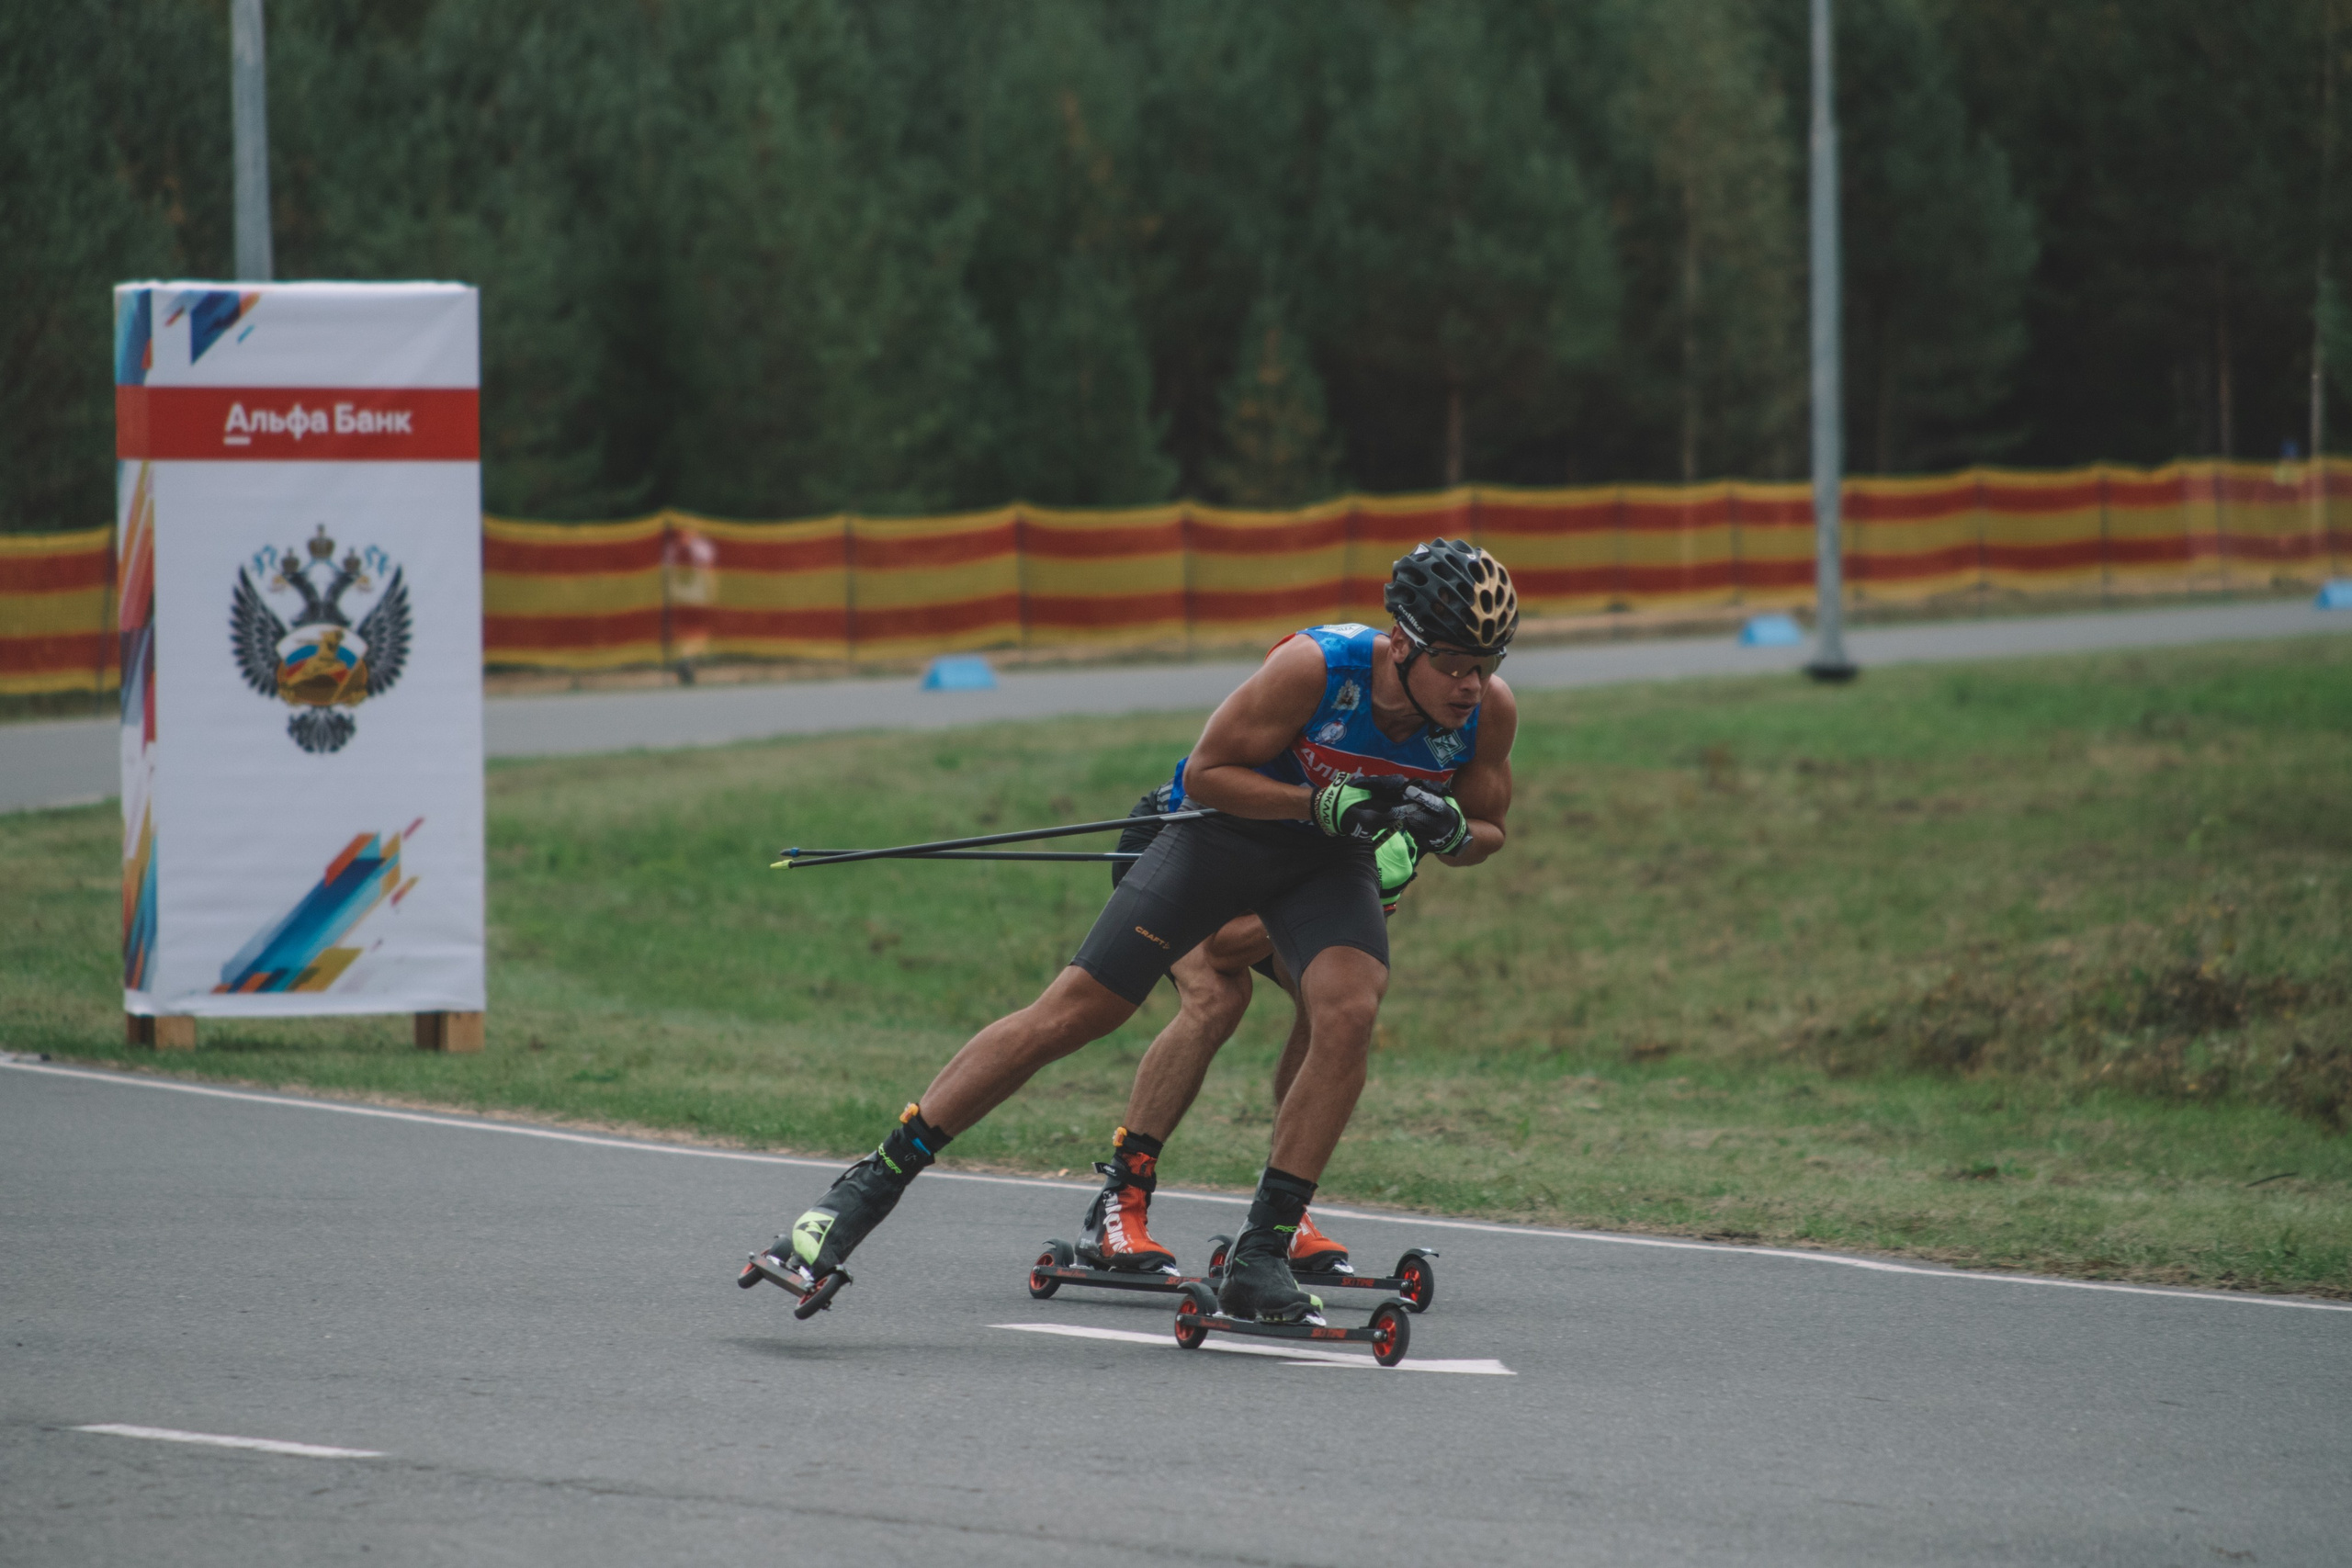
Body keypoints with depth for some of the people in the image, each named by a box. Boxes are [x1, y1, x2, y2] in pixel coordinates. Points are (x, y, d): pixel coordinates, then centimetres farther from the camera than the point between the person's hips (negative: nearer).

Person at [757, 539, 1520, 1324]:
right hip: (1227, 828, -3)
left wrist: (1450, 832, -24)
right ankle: (870, 1186, -4)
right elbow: (1206, 772, -20)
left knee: (1349, 1013, -25)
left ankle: (1260, 1256, -16)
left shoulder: (1488, 710, -18)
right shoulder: (1316, 668, -31)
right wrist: (1324, 804, -32)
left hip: (1329, 861, 3)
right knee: (1070, 1013, -10)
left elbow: (1487, 832, -1)